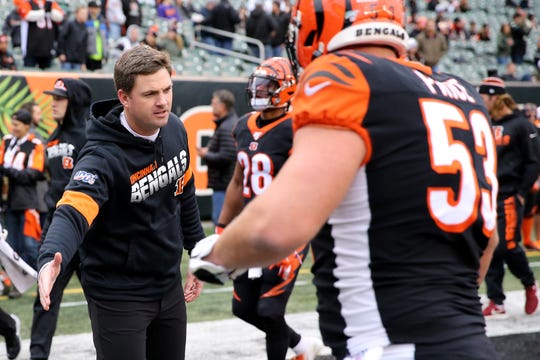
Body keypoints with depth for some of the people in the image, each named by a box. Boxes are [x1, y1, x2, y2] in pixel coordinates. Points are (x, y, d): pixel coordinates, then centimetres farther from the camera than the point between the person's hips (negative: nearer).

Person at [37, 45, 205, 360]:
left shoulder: (175, 130, -4)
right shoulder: (104, 156, -26)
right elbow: (73, 212, -41)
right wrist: (51, 259, -60)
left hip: (169, 285, 7)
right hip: (119, 296, -7)